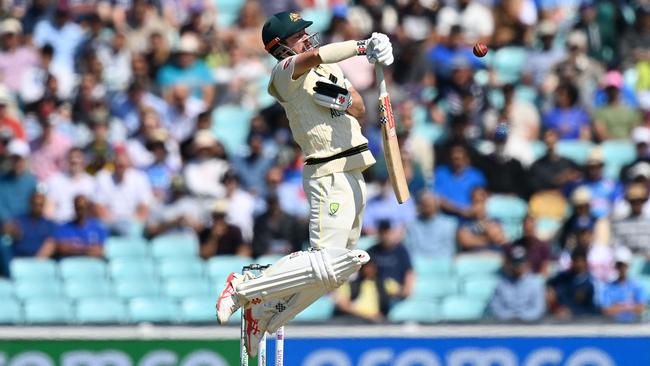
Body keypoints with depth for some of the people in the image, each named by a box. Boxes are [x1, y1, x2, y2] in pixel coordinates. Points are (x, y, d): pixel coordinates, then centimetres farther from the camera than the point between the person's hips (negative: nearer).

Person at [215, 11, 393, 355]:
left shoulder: (331, 70, 17)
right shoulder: (285, 71, -9)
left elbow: (359, 110, 10)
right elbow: (314, 57, -30)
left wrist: (340, 100, -11)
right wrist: (364, 46, -33)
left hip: (353, 175, 9)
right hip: (329, 175, -9)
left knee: (343, 263, 12)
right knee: (326, 263, -20)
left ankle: (265, 310, 20)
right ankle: (244, 289, -7)